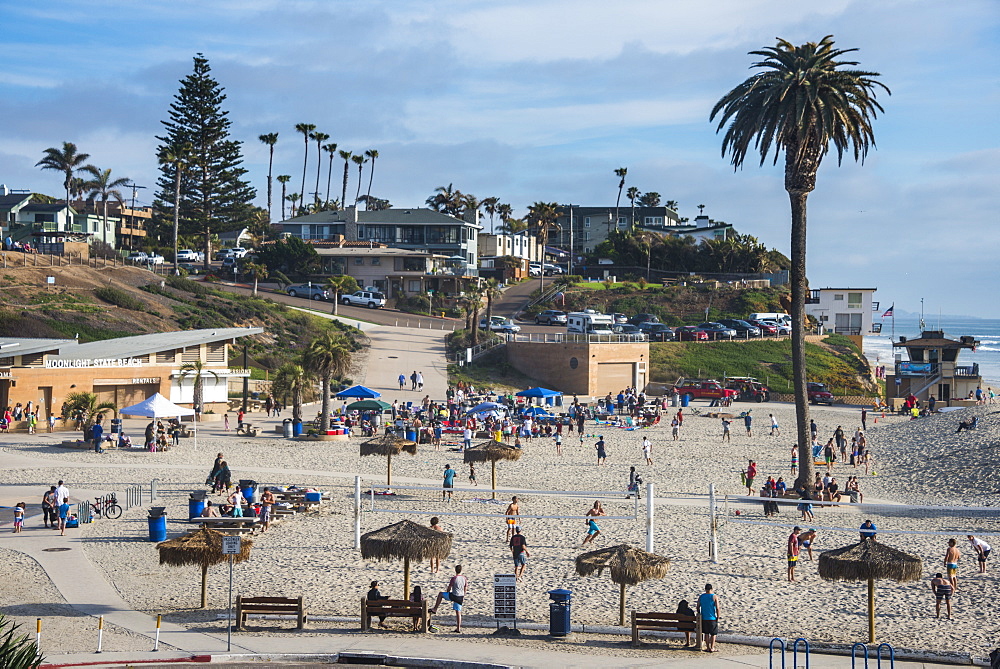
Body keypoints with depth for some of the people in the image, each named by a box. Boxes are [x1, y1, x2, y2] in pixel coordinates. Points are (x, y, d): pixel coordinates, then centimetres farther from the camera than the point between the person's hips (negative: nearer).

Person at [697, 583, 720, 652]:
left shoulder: (701, 596, 2)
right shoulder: (714, 596, -9)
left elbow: (698, 607, 6)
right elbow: (717, 608, -13)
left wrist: (699, 615, 19)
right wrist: (718, 618, -4)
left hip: (704, 618, 3)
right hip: (712, 618, -3)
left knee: (706, 633, 13)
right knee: (713, 633, 7)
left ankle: (707, 647, 14)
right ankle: (712, 648, 5)